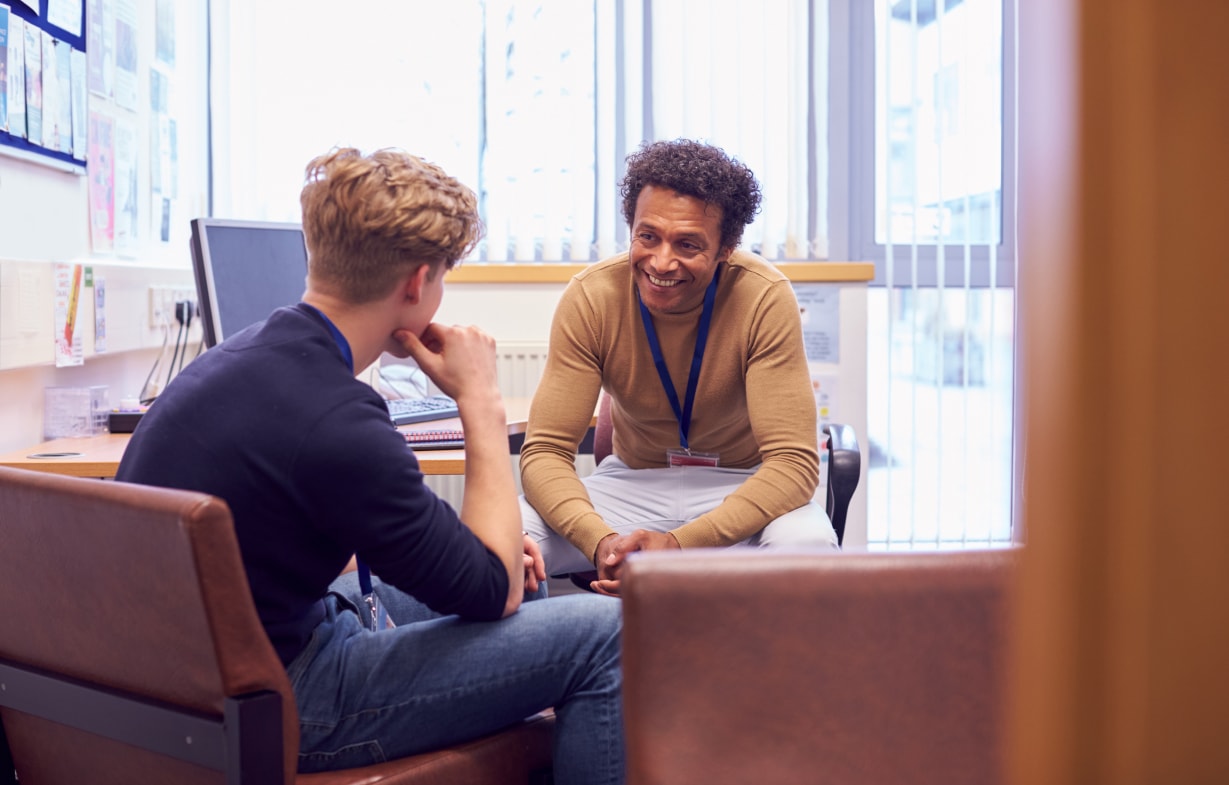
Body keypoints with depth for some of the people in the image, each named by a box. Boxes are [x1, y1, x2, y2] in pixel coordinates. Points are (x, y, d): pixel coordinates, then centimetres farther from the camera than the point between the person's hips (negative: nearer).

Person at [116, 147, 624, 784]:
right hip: (277, 709, -10)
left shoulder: (242, 353, 3)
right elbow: (494, 591, -16)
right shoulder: (334, 421, -28)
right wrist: (482, 402, -10)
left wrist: (474, 539, 7)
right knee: (601, 633, -11)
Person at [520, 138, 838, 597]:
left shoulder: (764, 298, -21)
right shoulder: (591, 297, -16)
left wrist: (679, 543, -38)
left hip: (742, 486, -1)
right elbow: (545, 451, -16)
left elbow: (793, 461, -24)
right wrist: (600, 541, -38)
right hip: (633, 483, 1)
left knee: (807, 544, -36)